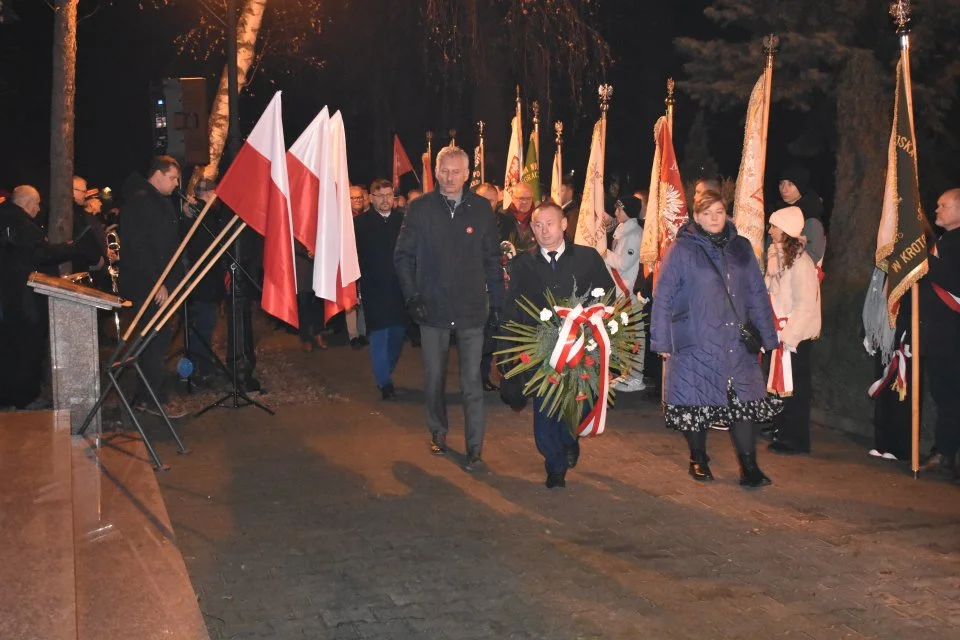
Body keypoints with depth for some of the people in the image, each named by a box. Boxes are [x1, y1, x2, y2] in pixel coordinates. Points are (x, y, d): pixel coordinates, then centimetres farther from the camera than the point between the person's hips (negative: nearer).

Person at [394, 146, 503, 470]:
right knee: (434, 377, 12)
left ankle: (475, 448, 7)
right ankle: (438, 432, 31)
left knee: (472, 382, 0)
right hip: (433, 308, 1)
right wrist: (412, 295, -7)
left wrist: (496, 301, 3)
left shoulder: (481, 208, 1)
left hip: (472, 309, 0)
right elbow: (403, 255, 3)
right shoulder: (420, 208, -1)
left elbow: (492, 259, 5)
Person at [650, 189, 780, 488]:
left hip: (736, 343, 3)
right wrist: (662, 341, -4)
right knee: (696, 402, 5)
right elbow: (663, 298, -3)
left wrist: (767, 336, 8)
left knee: (743, 399, -2)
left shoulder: (741, 247, 9)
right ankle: (698, 460, 24)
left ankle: (749, 467, 5)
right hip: (695, 343, -3)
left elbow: (757, 294, 11)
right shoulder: (681, 250, -3)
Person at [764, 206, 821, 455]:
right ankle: (782, 433, 22)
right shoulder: (776, 256, 9)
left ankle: (796, 441, 9)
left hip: (797, 336, -8)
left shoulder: (800, 262, -16)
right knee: (780, 383, 12)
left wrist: (788, 335, -19)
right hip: (781, 333, 8)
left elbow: (805, 304, -18)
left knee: (795, 387, 0)